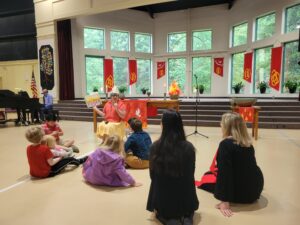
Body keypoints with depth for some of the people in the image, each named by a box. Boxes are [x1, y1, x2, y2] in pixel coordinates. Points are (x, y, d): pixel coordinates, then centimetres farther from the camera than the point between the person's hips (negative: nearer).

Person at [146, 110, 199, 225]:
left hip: (162, 199, 0)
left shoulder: (155, 146, -16)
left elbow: (152, 174, -2)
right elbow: (190, 175, -3)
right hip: (186, 198, 1)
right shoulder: (188, 147, -17)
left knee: (161, 213, 35)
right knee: (188, 210, 37)